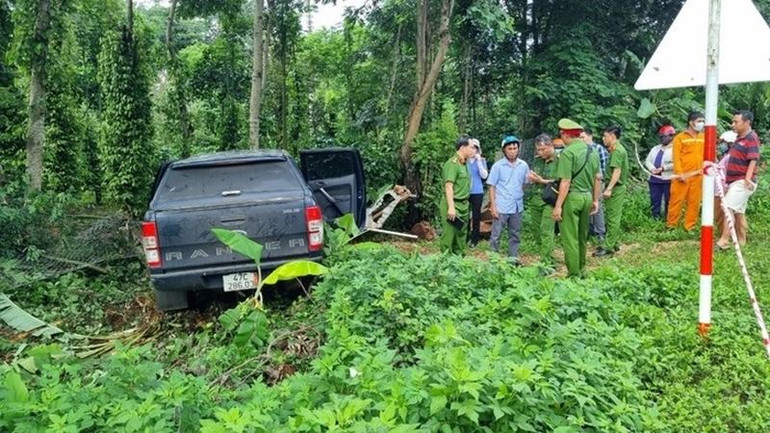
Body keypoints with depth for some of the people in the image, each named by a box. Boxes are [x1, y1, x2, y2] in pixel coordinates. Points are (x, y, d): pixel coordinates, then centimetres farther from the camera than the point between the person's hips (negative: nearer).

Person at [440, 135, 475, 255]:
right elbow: (448, 187, -19)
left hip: (463, 205, 9)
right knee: (449, 235, -4)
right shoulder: (452, 163, -14)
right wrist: (451, 207, -24)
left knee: (461, 235, 15)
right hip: (453, 205, -9)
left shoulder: (464, 164, 14)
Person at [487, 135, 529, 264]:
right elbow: (491, 187, -5)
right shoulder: (498, 166, -6)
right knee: (496, 235, 1)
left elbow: (526, 183, 12)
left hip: (517, 206, 4)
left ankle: (513, 257, 24)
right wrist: (493, 207, -9)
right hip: (501, 207, -4)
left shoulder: (523, 165, 3)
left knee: (514, 234, 14)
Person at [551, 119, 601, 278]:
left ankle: (574, 275, 5)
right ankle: (581, 271, 28)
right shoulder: (592, 151, 9)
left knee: (570, 239, 1)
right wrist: (595, 200, 20)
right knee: (582, 237, 18)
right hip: (587, 197, 7)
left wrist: (558, 206, -15)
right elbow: (598, 178, 12)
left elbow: (566, 182, -17)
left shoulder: (568, 153, -14)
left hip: (572, 197, -7)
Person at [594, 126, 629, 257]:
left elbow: (617, 171, -24)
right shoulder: (618, 149, 16)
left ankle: (609, 247, -5)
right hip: (618, 187, 10)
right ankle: (615, 243, 22)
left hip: (616, 188, -10)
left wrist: (609, 188, -27)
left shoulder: (617, 151, -16)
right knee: (615, 217, 15)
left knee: (612, 218, -7)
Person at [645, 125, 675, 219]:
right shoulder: (655, 148, 19)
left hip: (668, 180, -6)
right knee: (654, 201, 9)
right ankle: (655, 218, 18)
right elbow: (648, 160, 13)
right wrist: (652, 169, -7)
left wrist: (663, 168, -19)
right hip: (654, 179, 6)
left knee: (668, 201, 0)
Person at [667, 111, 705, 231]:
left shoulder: (703, 138, 11)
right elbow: (676, 157, -6)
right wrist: (680, 173, -13)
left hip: (697, 176, 4)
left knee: (694, 203, 6)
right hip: (682, 177, -4)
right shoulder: (680, 138, 0)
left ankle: (690, 227, 14)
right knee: (677, 201, 0)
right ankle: (671, 225, 9)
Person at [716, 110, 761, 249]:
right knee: (739, 212, 12)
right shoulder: (739, 138, 17)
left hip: (743, 182, -10)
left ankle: (723, 241, -22)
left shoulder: (751, 138, -12)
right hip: (734, 181, 10)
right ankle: (741, 241, 19)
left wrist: (748, 178, -33)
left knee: (728, 207, -19)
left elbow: (753, 160, -22)